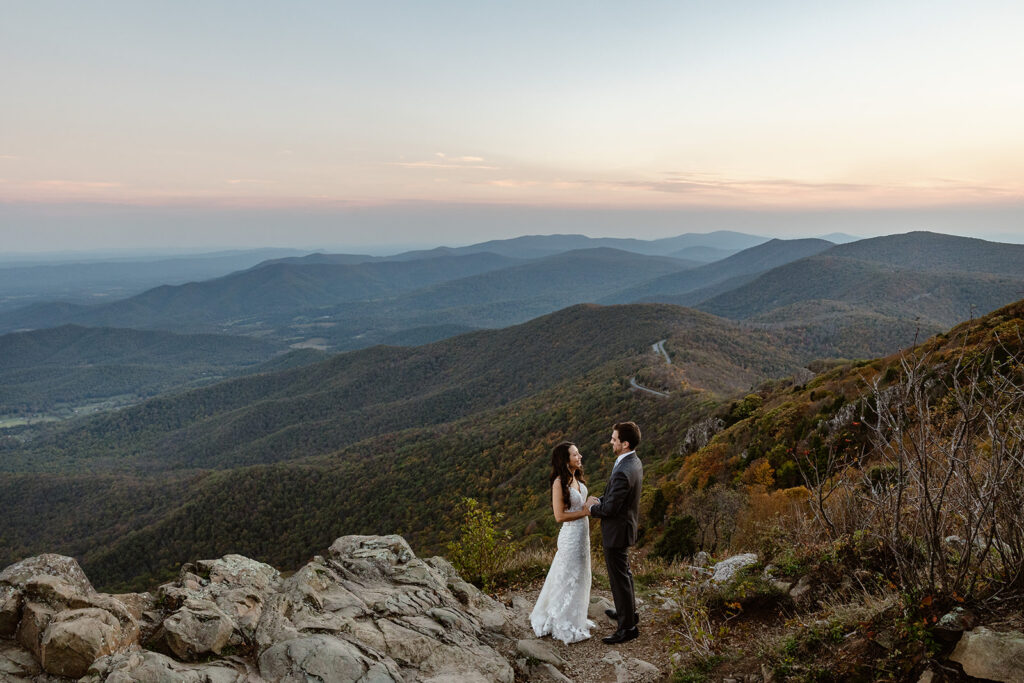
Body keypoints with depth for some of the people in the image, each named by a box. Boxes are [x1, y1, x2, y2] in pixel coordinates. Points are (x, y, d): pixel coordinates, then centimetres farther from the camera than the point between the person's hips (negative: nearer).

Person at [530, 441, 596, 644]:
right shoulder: (559, 483, -21)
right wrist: (586, 512, -18)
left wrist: (592, 505, 4)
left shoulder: (576, 478, 6)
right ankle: (566, 626, 18)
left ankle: (576, 617, 36)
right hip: (571, 535, -9)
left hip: (583, 533, 9)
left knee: (579, 577, 20)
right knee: (569, 578, 4)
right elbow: (559, 515, -21)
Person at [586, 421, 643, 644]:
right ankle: (629, 612, 44)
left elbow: (610, 508, -27)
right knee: (624, 572, 26)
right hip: (624, 525, 10)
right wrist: (599, 500, -1)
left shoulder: (623, 473, -32)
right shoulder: (634, 462, 0)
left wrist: (593, 508, -7)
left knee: (619, 578, 4)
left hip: (616, 531, -10)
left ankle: (628, 627, 18)